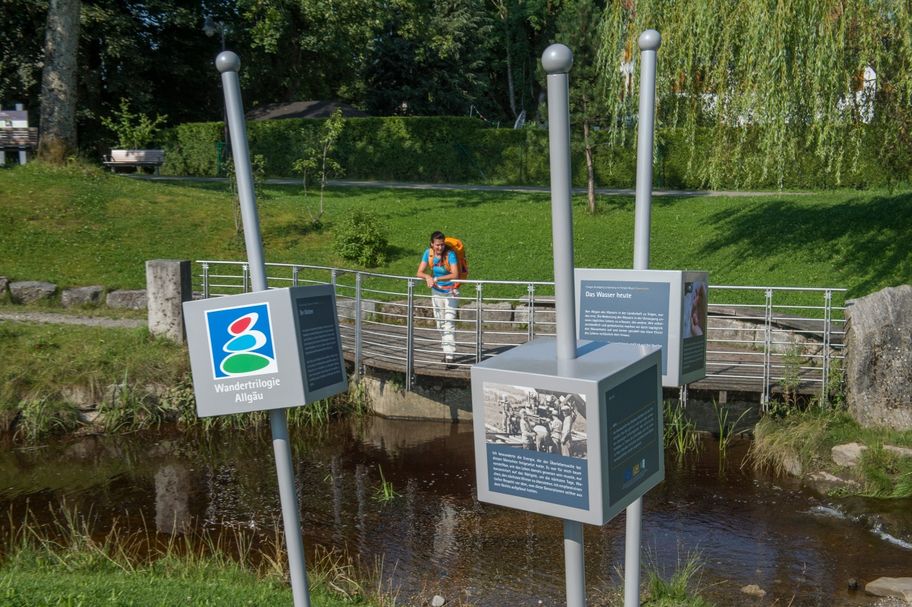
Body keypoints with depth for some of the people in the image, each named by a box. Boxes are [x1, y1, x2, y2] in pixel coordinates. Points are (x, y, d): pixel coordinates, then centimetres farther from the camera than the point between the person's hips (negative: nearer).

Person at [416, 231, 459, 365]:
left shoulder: (450, 254, -20)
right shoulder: (428, 253, -7)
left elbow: (455, 275, -28)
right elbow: (419, 273, -7)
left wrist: (436, 279, -32)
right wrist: (427, 277, -29)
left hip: (450, 292, -5)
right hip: (436, 292, 5)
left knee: (449, 323, -14)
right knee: (440, 323, 12)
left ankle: (449, 356, -18)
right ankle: (446, 351, 24)